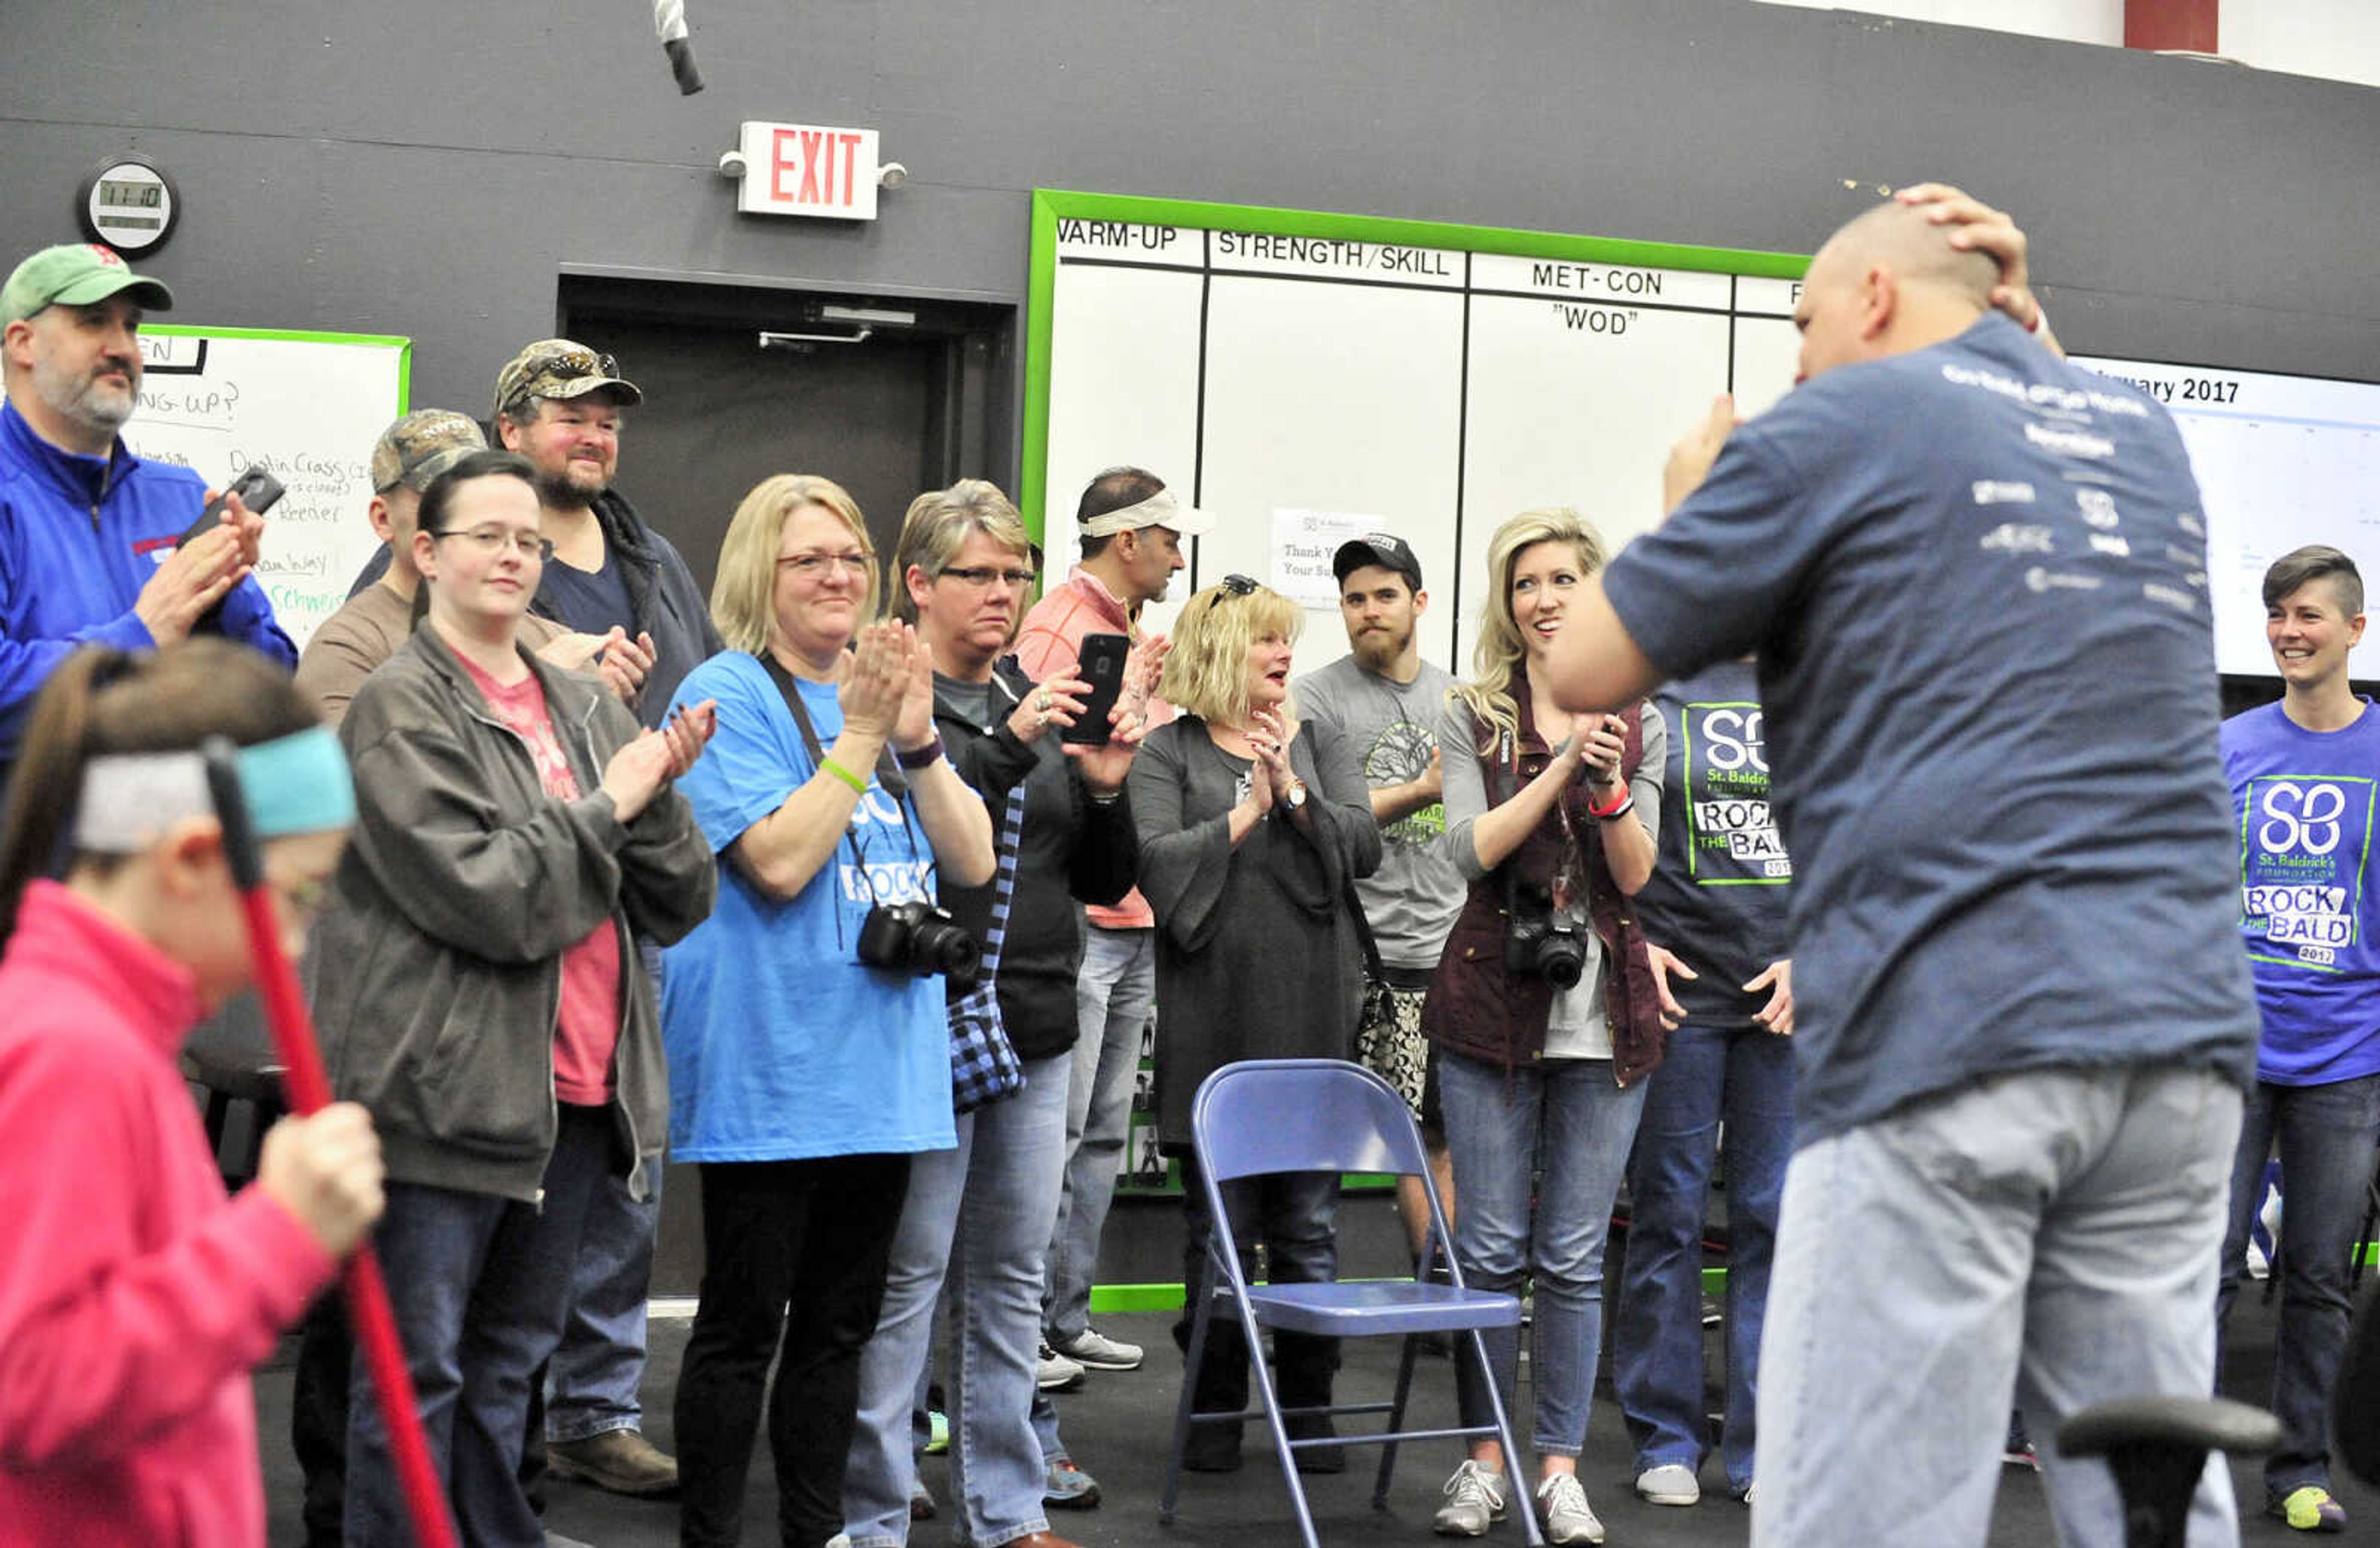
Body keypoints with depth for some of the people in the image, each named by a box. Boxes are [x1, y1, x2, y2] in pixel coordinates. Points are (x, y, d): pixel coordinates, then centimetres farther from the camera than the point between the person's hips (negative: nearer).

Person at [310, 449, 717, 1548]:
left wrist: (660, 797, -8)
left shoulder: (583, 706, 13)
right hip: (447, 1089, -6)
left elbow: (678, 905, 9)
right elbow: (488, 899, -17)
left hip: (577, 1086, 7)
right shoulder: (400, 708, -5)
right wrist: (605, 807, -8)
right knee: (418, 1371, 0)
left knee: (511, 1361, 15)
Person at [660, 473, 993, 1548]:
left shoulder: (886, 693, 12)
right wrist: (862, 737, -17)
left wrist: (917, 739, -8)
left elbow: (972, 861, 5)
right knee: (744, 1326, 1)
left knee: (840, 1324, 14)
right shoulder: (729, 695, -7)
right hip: (767, 1071, -6)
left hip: (880, 1060, 7)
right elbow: (779, 861, -18)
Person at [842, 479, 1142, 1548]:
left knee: (1011, 1276, 12)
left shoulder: (1036, 703, 15)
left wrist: (1105, 788, -3)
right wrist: (1007, 746, -24)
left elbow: (1105, 882, 16)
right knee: (908, 1275, -3)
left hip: (1038, 1027, 7)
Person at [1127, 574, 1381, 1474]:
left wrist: (1294, 793, -13)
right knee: (1219, 1228, 6)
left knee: (1309, 1227, 7)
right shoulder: (1169, 752, 2)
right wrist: (1245, 814, -12)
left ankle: (1308, 1405, 17)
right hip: (1214, 1021, -2)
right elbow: (1157, 862, -11)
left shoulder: (1317, 743, 12)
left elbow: (1362, 845, -1)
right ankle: (1215, 1407, 18)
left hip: (1313, 1017, 2)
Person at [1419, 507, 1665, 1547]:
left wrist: (1608, 787, -17)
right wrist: (1564, 765, -17)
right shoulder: (1472, 719, 4)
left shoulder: (1641, 726, 8)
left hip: (1605, 1016, 1)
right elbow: (1471, 849, -9)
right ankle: (1484, 1456, 15)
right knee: (1491, 1248, 3)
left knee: (1575, 1256, 4)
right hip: (1494, 1003, -1)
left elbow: (1636, 876, 0)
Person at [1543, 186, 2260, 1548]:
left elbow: (1587, 670, 5)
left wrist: (1691, 505, 22)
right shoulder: (2147, 431, 20)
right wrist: (2026, 323, 34)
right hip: (2184, 1024, 6)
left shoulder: (1842, 425, 3)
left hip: (1944, 1029, -6)